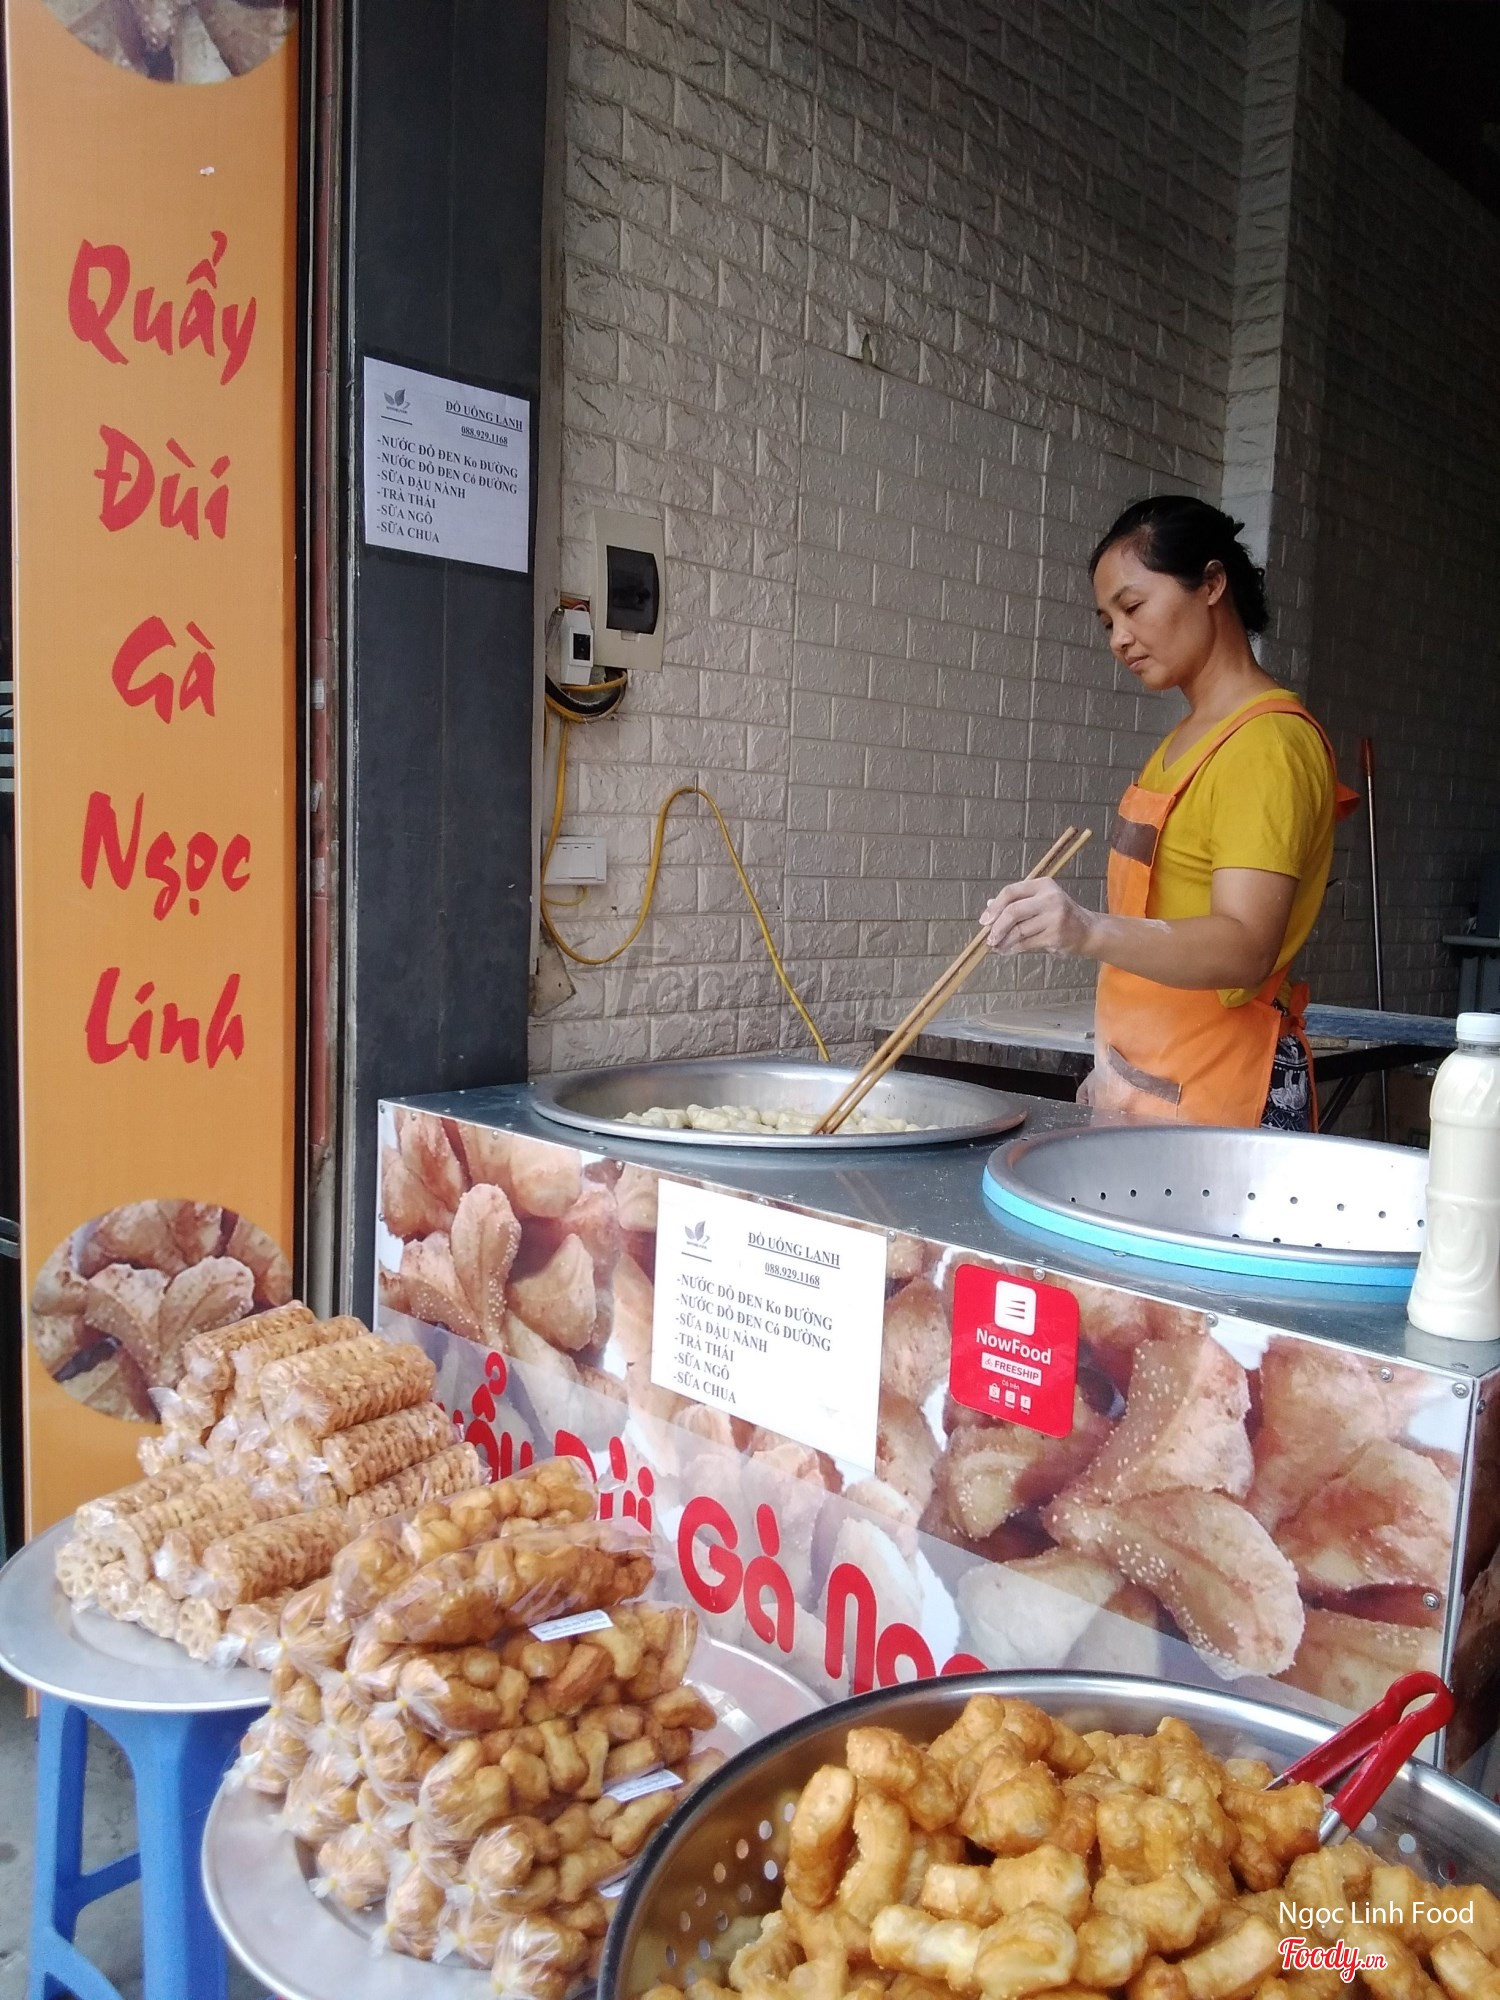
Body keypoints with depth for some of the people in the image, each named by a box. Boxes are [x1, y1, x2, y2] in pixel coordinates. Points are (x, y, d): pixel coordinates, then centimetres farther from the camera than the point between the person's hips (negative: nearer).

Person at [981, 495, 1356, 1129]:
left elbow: (1244, 948, -26)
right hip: (1146, 1077, 8)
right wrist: (1115, 1072, 13)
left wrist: (1093, 932, -42)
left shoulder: (1268, 742, -14)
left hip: (1212, 1098, -8)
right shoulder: (1190, 738, 15)